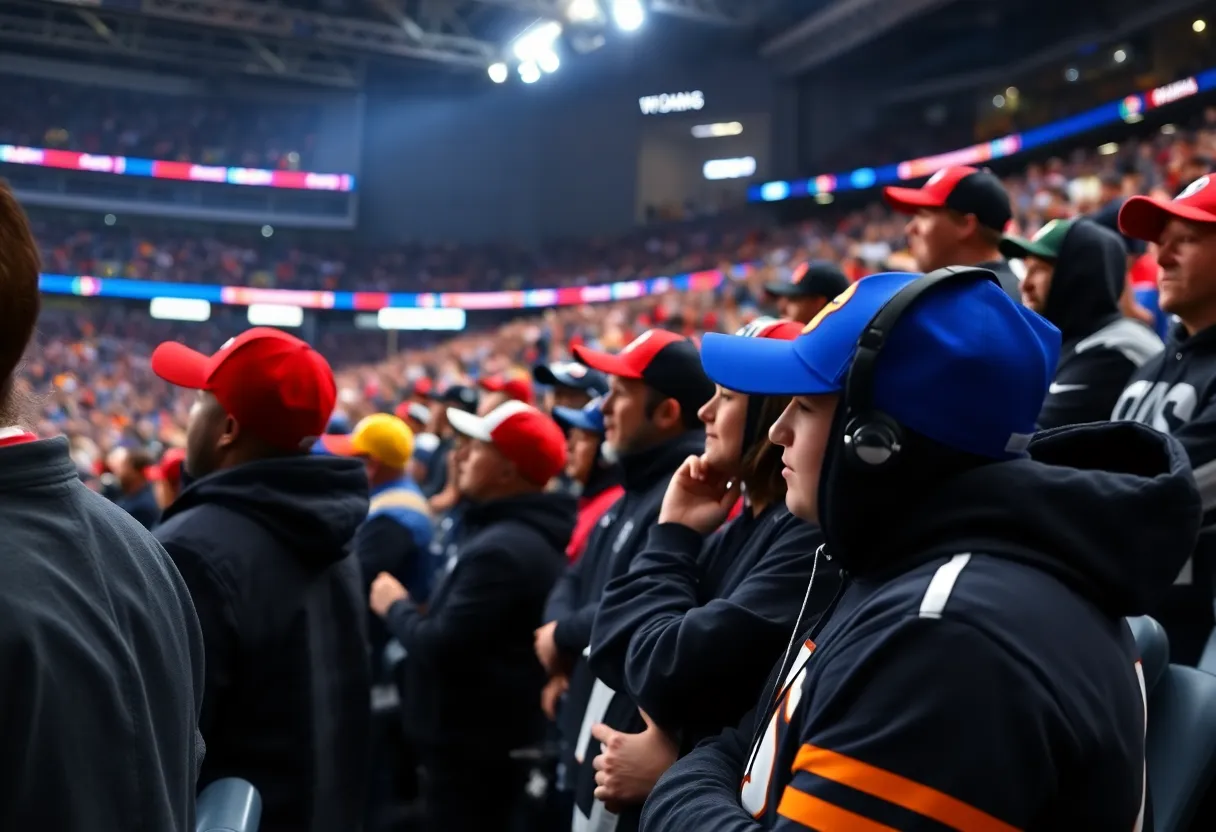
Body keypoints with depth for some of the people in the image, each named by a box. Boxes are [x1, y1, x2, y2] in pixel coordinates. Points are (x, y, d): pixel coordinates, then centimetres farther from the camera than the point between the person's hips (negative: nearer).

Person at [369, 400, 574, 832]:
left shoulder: (500, 548, -25)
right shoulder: (526, 534, 11)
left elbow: (440, 647, -26)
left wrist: (396, 606, -9)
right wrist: (415, 610, 7)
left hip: (471, 744, -11)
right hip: (489, 735, 11)